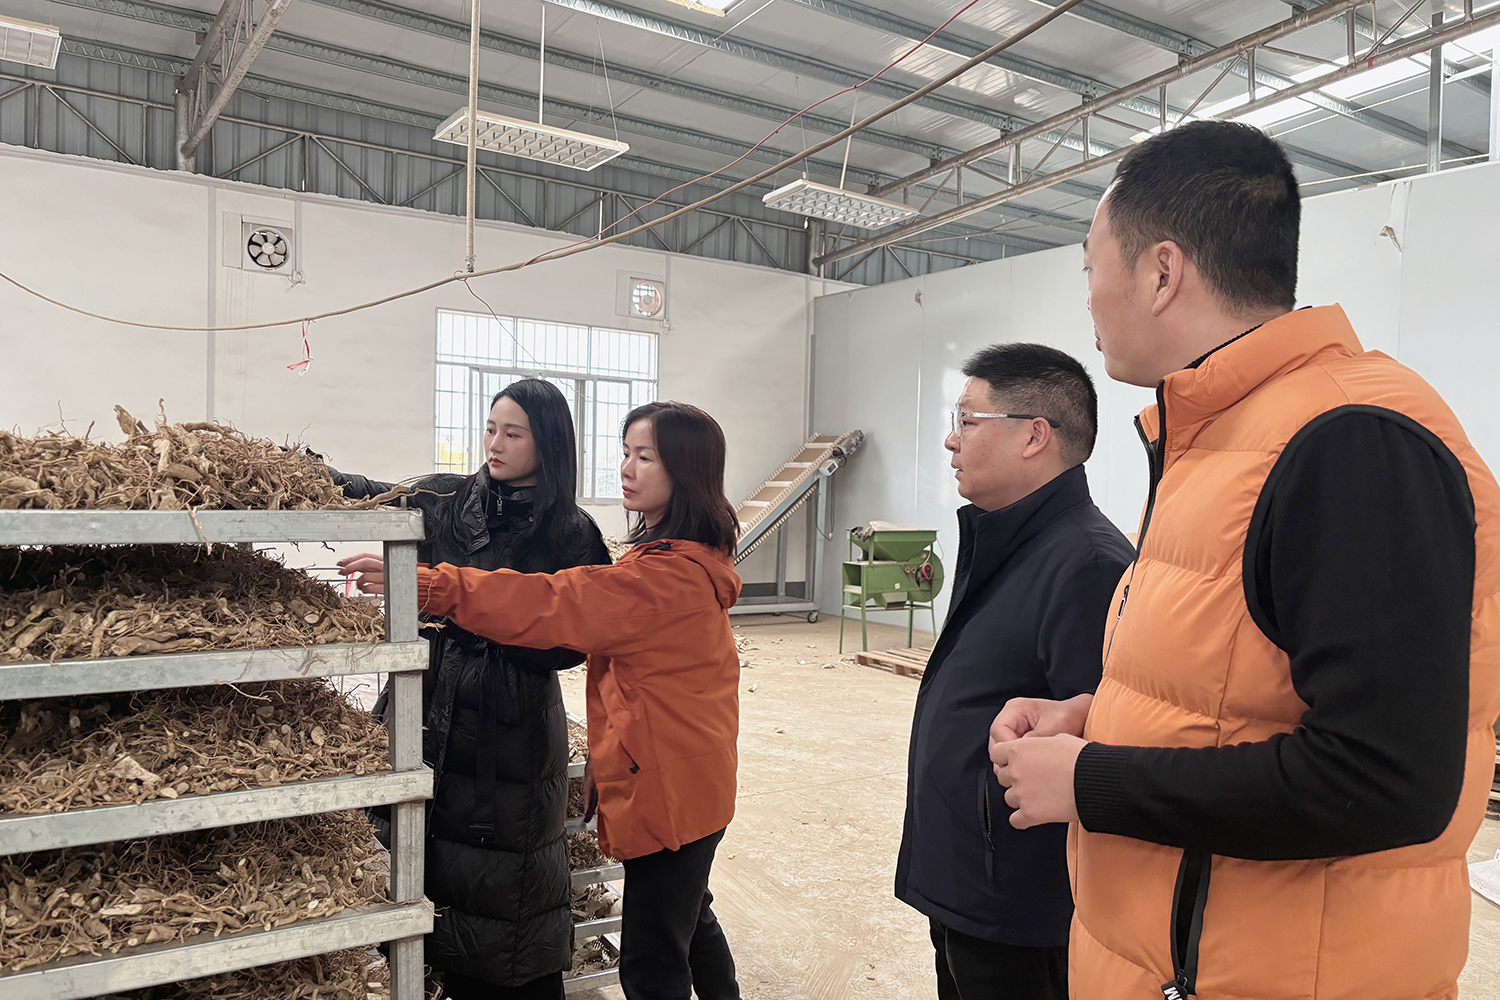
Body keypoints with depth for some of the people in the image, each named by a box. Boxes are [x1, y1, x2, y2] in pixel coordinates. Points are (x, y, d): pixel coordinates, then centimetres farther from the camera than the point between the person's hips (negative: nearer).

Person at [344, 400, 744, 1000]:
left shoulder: (665, 575, -25)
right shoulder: (694, 561, 9)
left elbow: (551, 606, -30)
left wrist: (425, 585, -31)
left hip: (667, 788, -10)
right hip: (692, 780, 10)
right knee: (691, 920, 29)